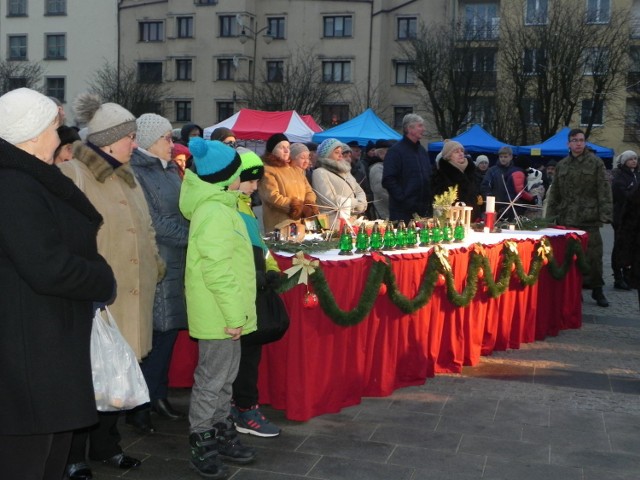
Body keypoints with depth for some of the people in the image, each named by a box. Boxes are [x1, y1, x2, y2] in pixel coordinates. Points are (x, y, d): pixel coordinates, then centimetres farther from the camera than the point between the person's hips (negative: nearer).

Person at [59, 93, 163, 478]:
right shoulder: (73, 176, -11)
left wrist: (156, 268, 14)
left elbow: (146, 229, 23)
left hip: (130, 297, 8)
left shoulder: (127, 177, 16)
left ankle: (106, 445, 30)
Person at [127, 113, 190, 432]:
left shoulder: (170, 170, 15)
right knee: (152, 333, -2)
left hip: (175, 263, 8)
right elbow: (152, 222, -17)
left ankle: (157, 394, 25)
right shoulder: (135, 172, -12)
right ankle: (139, 405, 10)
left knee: (169, 329, 12)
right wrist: (192, 235, -12)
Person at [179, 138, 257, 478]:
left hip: (221, 311, 10)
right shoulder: (215, 214, -21)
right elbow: (218, 272, -24)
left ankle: (221, 435, 31)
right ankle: (201, 447, 12)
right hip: (219, 314, -10)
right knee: (212, 379, 1)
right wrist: (234, 315, -20)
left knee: (225, 375, 18)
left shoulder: (217, 208, 12)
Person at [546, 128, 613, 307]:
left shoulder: (595, 163, 0)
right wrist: (550, 215, 9)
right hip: (566, 219, 4)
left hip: (589, 219, -4)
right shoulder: (561, 165, 12)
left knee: (593, 255, -2)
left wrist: (605, 214, -12)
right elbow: (554, 193, 15)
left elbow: (604, 191, -4)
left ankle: (597, 290, 11)